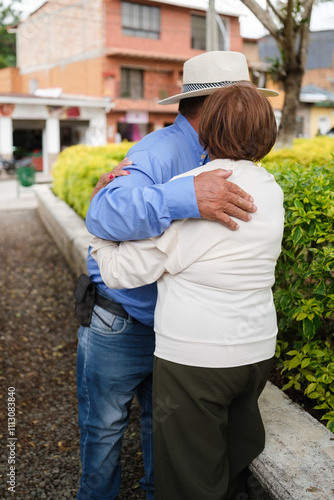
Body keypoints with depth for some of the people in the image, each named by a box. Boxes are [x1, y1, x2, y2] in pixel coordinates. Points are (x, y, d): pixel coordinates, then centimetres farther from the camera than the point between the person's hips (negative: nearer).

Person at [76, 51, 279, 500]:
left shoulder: (209, 157, 3)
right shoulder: (160, 152, -24)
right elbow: (103, 215, -41)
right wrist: (185, 196, -52)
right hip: (119, 324, -7)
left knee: (164, 421, 22)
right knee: (105, 428, 14)